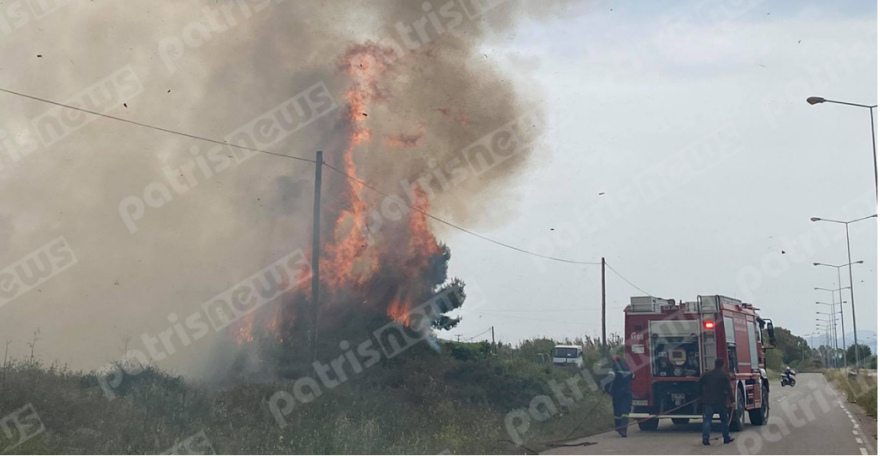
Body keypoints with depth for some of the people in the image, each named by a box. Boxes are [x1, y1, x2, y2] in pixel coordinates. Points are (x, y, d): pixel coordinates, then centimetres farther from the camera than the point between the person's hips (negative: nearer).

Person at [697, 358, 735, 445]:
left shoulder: (707, 374, 6)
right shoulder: (724, 375, -5)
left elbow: (699, 385, 7)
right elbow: (728, 389, -12)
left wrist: (702, 395, 17)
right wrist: (732, 399, -7)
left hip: (708, 401, 2)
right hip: (720, 401, -2)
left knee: (707, 420, -1)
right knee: (724, 419, 15)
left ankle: (705, 439, -11)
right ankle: (726, 438, 21)